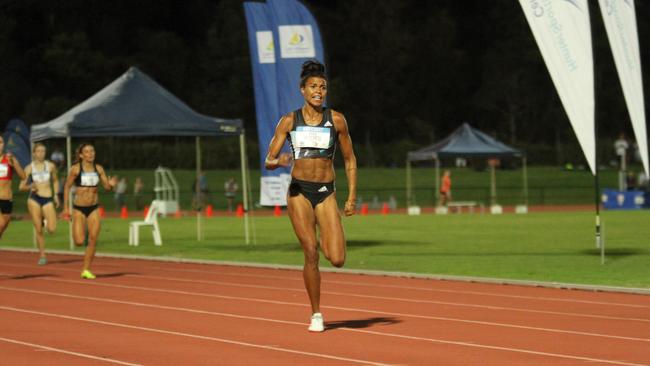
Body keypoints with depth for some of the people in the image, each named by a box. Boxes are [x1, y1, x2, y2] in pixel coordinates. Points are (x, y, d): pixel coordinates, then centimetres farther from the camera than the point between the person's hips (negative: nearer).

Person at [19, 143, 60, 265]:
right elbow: (21, 187, 5)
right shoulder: (29, 168, 2)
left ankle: (46, 221, 22)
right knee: (38, 230, -3)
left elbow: (55, 181, 21)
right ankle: (42, 256, 10)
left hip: (48, 200, 1)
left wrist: (56, 195, 9)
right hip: (34, 199, -1)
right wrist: (30, 187, -15)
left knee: (51, 229, -13)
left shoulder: (51, 166, 5)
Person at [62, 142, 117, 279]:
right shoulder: (76, 169, -9)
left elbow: (107, 187, 4)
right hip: (79, 208, -3)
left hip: (94, 208, 3)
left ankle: (86, 270, 10)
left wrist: (111, 184, -20)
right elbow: (67, 187, -1)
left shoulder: (99, 169, 0)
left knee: (93, 241, -3)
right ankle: (77, 232, 29)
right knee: (79, 242, -9)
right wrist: (65, 207, -3)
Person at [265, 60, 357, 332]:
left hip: (326, 193, 1)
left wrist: (352, 197, 3)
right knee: (310, 253, -10)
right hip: (299, 191, 0)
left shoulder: (336, 120, 2)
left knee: (337, 260, -10)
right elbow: (268, 162, 2)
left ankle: (326, 242, 28)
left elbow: (350, 160, 10)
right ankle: (316, 315, 6)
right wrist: (279, 161, -22)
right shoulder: (289, 121, 2)